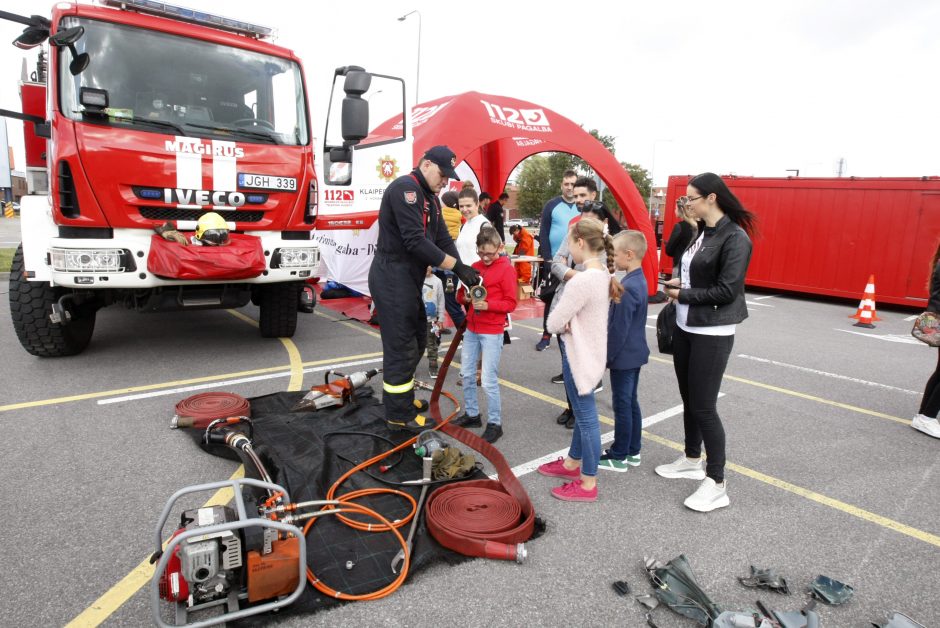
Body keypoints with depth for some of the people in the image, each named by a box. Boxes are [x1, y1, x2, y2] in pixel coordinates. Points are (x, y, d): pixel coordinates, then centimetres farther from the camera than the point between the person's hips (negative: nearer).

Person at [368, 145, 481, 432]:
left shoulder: (431, 198, 16)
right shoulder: (404, 188, -16)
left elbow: (443, 239, 9)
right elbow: (415, 242, -24)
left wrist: (462, 269, -7)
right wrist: (456, 266, -19)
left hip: (409, 280, 10)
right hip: (392, 280, -10)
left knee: (416, 340, 18)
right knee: (401, 346, -2)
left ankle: (400, 396, 34)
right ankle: (399, 413, 11)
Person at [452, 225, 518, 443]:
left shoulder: (506, 269, -9)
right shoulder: (475, 266, 8)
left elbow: (511, 303, -11)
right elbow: (464, 291, 17)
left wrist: (488, 305, -25)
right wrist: (466, 296, -6)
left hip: (492, 332, -7)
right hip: (471, 329, 7)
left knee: (489, 380, -5)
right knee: (467, 374, 13)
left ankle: (495, 423, 9)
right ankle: (472, 414, 30)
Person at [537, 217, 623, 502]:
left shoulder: (583, 280, -26)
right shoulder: (603, 274, 3)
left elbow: (554, 323, -22)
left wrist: (565, 324, -2)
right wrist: (570, 322, -7)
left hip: (579, 355, -10)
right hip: (589, 350, 10)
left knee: (586, 416, 3)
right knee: (582, 412, 22)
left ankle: (588, 483, 18)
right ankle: (573, 462, 41)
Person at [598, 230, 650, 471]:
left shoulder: (627, 287, -23)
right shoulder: (639, 280, 7)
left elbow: (618, 330, -21)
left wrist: (605, 358, -13)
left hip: (623, 356, -9)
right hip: (635, 353, 9)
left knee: (622, 406, 2)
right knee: (631, 403, 17)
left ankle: (619, 456, 14)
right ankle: (633, 451, 28)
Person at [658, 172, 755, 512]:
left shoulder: (735, 238, -17)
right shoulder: (700, 232, 9)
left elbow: (726, 291, -21)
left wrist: (682, 295, -13)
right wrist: (678, 282, -1)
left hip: (712, 334, -9)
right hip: (685, 327, 9)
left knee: (704, 407, -3)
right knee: (689, 400, 18)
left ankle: (716, 484, 11)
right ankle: (692, 460, 35)